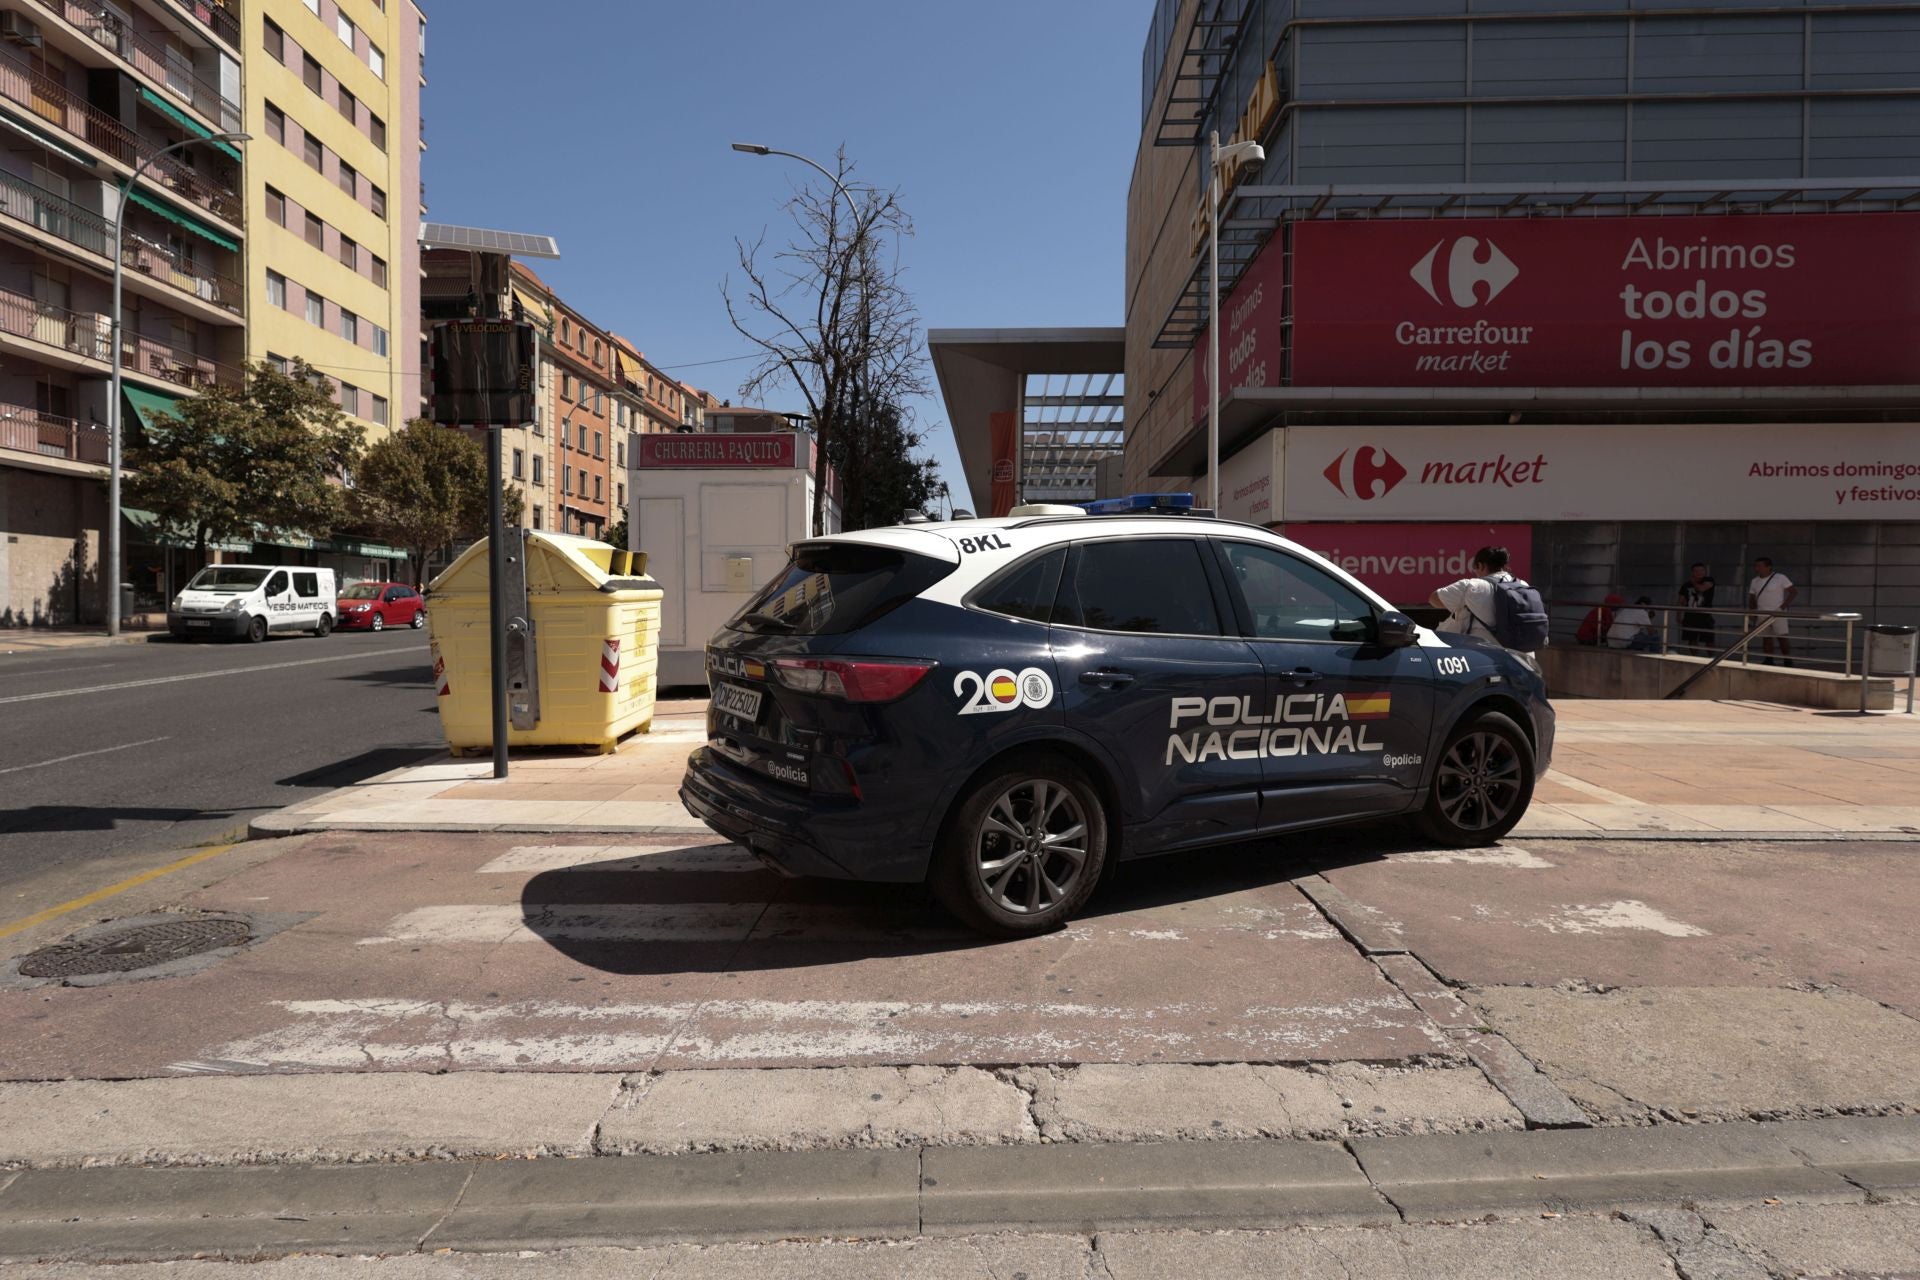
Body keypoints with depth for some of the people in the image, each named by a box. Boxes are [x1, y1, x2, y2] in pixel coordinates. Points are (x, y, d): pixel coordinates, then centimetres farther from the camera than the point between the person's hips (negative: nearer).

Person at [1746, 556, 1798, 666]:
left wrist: (1783, 606, -13)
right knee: (1766, 639, 5)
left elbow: (1794, 591, -5)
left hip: (1777, 613, -5)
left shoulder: (1780, 578, -5)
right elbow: (1752, 599, 15)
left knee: (1782, 638, -8)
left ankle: (1787, 661, -4)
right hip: (1762, 614, 5)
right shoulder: (1755, 581, 10)